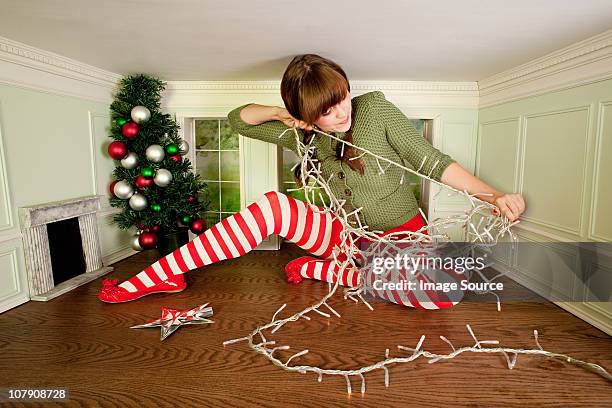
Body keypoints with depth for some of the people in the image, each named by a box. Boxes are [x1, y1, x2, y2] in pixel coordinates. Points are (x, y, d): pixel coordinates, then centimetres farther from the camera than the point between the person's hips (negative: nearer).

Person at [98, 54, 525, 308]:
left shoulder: (375, 107, -13)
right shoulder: (303, 134, -4)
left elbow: (432, 160, -11)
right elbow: (237, 118, 5)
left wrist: (495, 196, -17)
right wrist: (279, 114, -14)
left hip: (401, 237, -1)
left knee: (446, 293, -33)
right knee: (273, 205, -25)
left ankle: (318, 269, -20)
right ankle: (157, 277, -17)